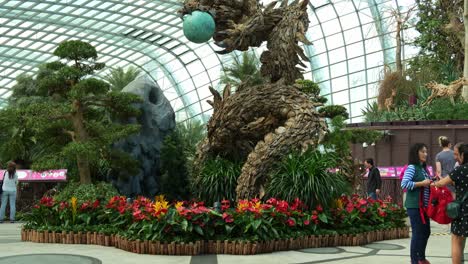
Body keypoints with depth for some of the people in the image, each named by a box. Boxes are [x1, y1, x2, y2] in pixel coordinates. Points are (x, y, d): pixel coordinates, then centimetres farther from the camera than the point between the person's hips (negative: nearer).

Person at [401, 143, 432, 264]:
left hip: (424, 206, 9)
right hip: (415, 206, -9)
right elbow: (404, 184, -22)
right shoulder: (412, 167, -12)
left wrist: (430, 184, 1)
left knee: (426, 231, 16)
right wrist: (422, 183, -19)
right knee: (417, 233, -4)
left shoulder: (423, 168, 14)